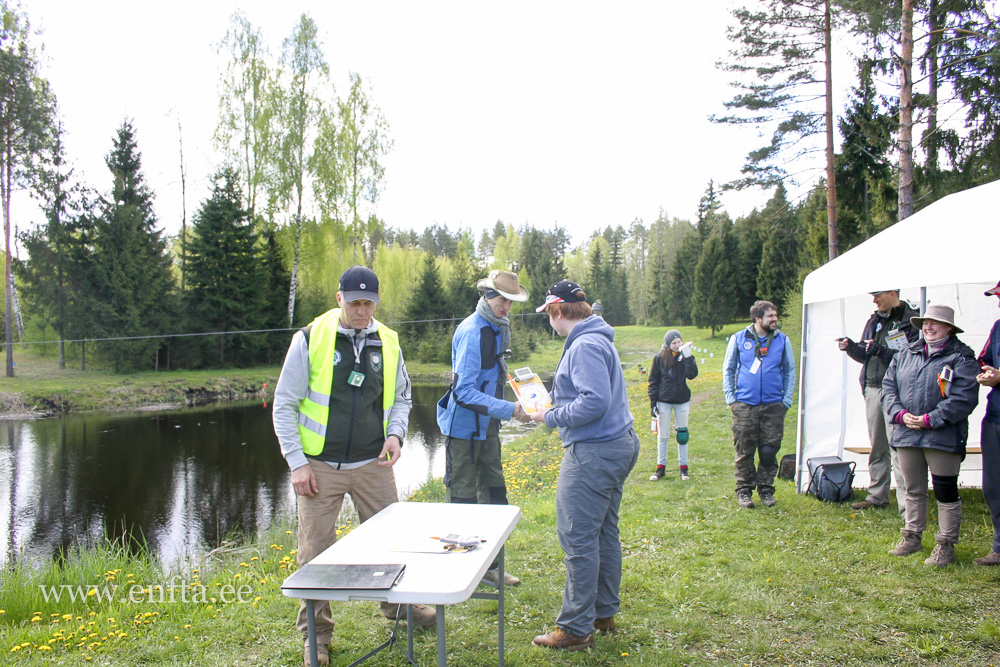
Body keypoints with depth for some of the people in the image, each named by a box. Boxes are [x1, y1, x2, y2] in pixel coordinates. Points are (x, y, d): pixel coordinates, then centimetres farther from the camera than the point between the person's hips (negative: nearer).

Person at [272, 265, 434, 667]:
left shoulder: (387, 343, 3)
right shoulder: (310, 340, -7)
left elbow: (401, 397, 17)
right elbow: (284, 406, -3)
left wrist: (395, 433, -2)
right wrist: (297, 463, -8)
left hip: (373, 465, 3)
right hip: (320, 467, -3)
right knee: (316, 552, 4)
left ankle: (399, 604, 36)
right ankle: (316, 634, 21)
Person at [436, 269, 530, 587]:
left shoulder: (498, 328, 8)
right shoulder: (472, 332, -21)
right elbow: (465, 392, -26)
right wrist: (509, 409, -30)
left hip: (487, 426, 9)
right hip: (464, 426, -9)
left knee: (494, 492, 13)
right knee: (463, 498, 1)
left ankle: (491, 564, 25)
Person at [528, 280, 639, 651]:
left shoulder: (585, 345, -18)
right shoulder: (598, 339, 15)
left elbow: (595, 402, -27)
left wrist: (550, 418, -16)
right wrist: (555, 404, 18)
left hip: (593, 453, -11)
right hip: (618, 444, 11)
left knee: (578, 539, -3)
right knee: (605, 533, 18)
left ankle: (576, 628, 5)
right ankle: (604, 614, 30)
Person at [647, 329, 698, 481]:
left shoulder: (685, 356, -2)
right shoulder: (660, 358, -4)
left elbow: (692, 375, -16)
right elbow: (653, 381, 1)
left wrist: (687, 357, -24)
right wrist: (653, 402, -4)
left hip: (682, 402, 1)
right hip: (664, 402, -1)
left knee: (682, 434, 8)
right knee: (662, 436, 6)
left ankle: (683, 467, 18)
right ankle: (661, 467, 16)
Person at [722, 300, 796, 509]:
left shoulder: (782, 340, 9)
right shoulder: (738, 339, 5)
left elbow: (790, 372, 15)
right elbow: (728, 369, 11)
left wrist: (787, 400, 5)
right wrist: (731, 398, 3)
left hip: (773, 406, 1)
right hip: (744, 406, -1)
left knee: (769, 451, 2)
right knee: (744, 451, 1)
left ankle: (766, 489, 18)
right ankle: (744, 490, 14)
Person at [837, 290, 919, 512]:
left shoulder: (911, 321, -6)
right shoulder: (874, 321, 16)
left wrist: (881, 351, -23)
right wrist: (850, 347, 1)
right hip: (873, 389, 7)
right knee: (877, 446, 14)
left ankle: (905, 503, -7)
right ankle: (877, 495, 23)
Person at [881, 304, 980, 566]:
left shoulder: (961, 358, -5)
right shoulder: (905, 355, 12)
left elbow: (964, 398, -15)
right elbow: (888, 387, 9)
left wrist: (930, 420, -19)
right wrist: (900, 414, -8)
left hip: (943, 437, -5)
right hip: (906, 435, 5)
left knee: (946, 492, 3)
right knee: (912, 490, 16)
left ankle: (946, 545, 15)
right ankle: (911, 537, 29)